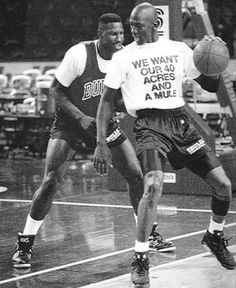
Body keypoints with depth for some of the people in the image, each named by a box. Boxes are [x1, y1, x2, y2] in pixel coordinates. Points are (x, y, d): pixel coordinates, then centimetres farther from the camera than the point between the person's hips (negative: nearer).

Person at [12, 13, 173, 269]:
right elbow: (56, 90, -14)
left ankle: (149, 234, 19)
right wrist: (82, 118, -24)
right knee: (50, 181, -15)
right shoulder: (79, 54, -23)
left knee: (136, 175, 0)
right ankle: (24, 244, -3)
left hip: (103, 123, 4)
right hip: (70, 123, -4)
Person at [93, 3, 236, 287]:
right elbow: (106, 100, 5)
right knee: (154, 185, -28)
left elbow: (210, 85, 17)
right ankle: (140, 260, -15)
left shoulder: (179, 50, 11)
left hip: (180, 121, 4)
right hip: (149, 123, -4)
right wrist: (101, 144, -2)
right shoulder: (123, 57, 3)